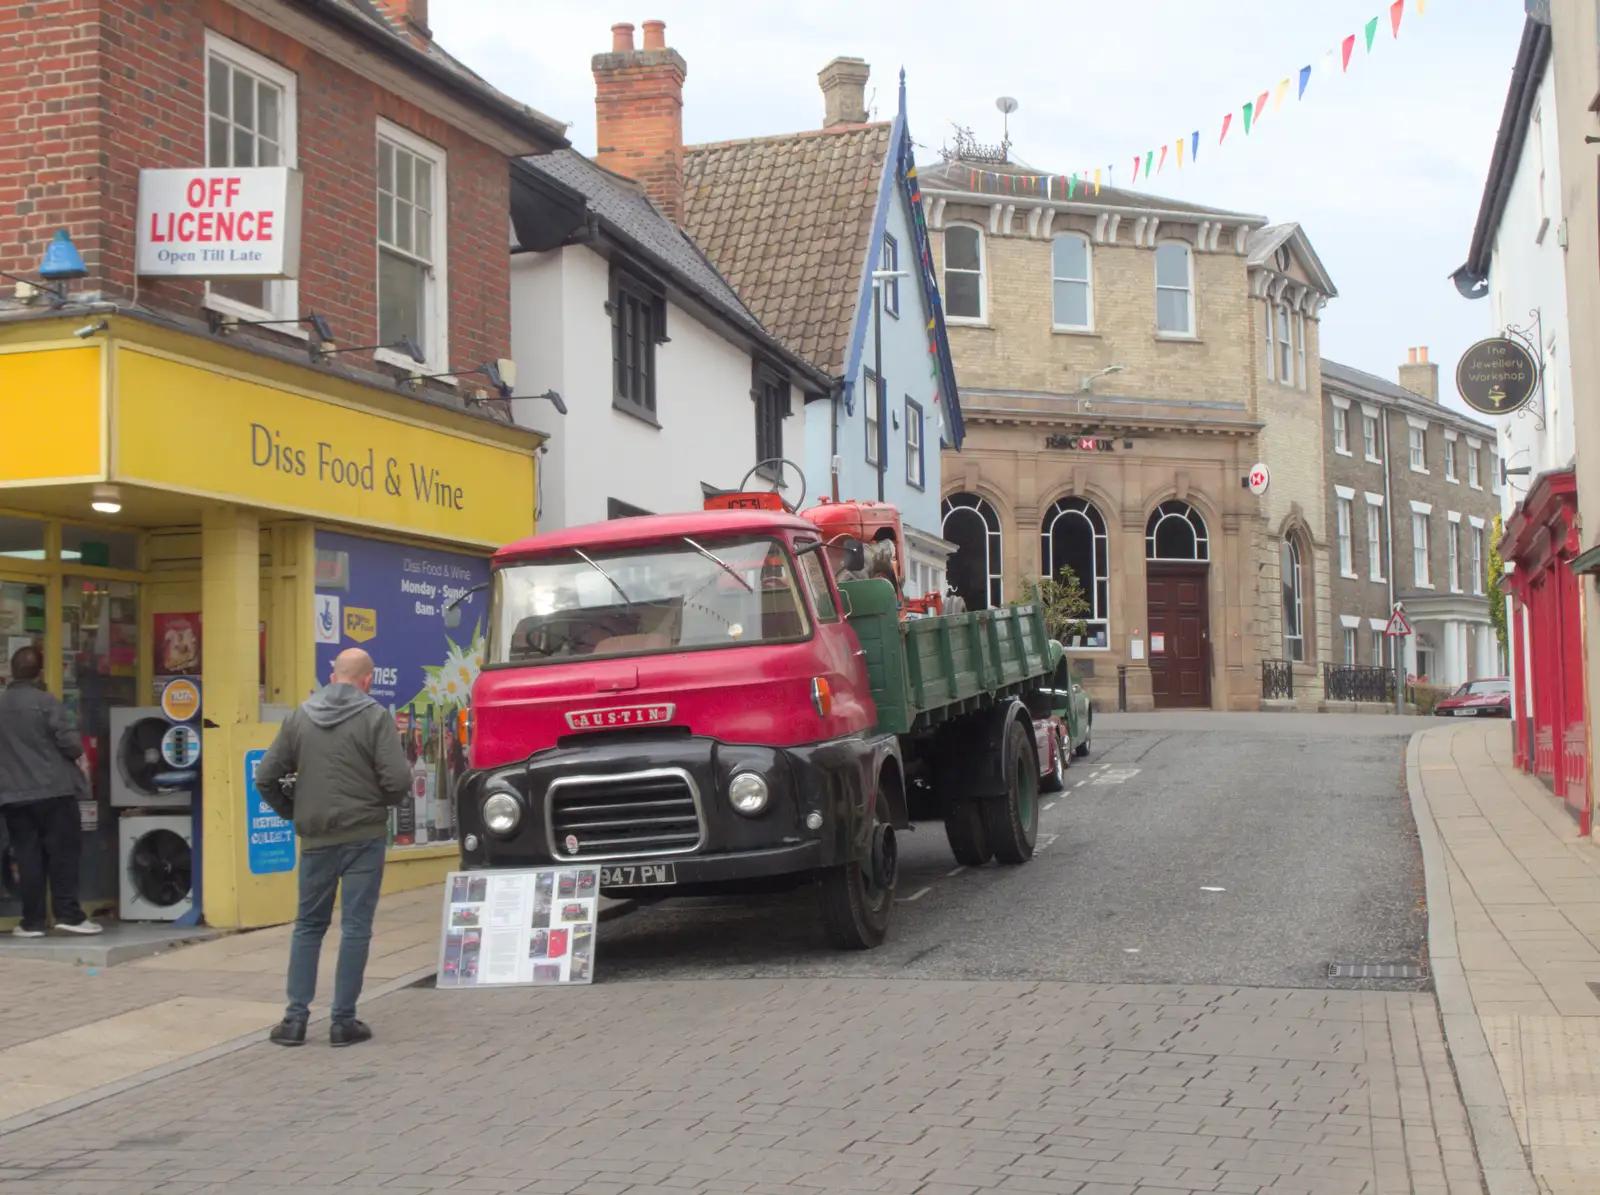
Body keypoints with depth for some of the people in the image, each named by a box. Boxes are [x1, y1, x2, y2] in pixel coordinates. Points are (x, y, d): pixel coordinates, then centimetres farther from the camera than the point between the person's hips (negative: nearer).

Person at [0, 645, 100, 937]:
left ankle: (32, 921, 5)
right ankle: (68, 914, -4)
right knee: (63, 851, 1)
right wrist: (81, 758, 4)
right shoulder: (46, 701, -8)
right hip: (54, 790, -4)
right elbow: (68, 739, -14)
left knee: (28, 857, 6)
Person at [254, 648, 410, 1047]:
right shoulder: (375, 717, -7)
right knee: (355, 927, 3)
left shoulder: (299, 718, 4)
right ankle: (344, 1020, 5)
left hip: (316, 838, 3)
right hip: (363, 836, -3)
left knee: (308, 925, 14)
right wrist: (381, 802, 6)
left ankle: (295, 1018, 11)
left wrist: (292, 813, 16)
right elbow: (398, 779, -15)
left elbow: (265, 778, 3)